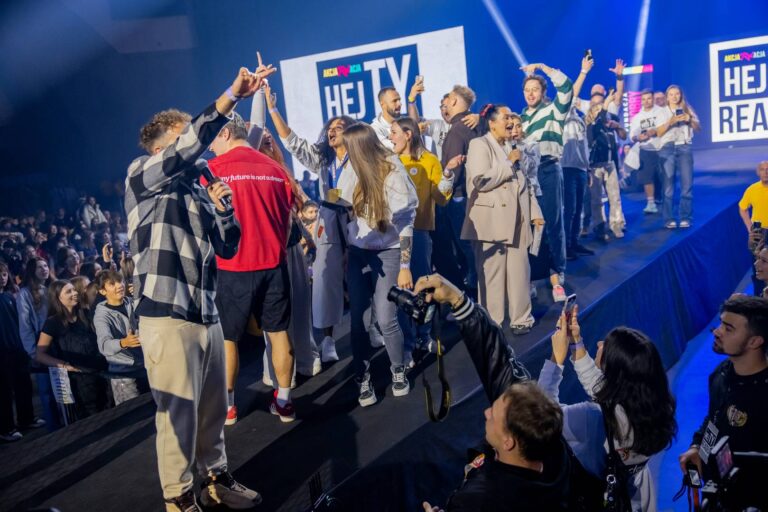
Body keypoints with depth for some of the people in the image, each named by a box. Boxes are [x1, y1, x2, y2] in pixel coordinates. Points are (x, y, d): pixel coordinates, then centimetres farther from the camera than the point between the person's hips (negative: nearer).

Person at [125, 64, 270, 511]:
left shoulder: (198, 189, 17)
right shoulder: (141, 177, -2)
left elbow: (228, 247, 17)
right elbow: (186, 147, -22)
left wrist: (223, 208, 1)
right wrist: (231, 97, -28)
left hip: (207, 313, 7)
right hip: (166, 317, -7)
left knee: (213, 407, 16)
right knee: (178, 413, 1)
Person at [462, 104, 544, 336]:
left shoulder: (512, 147, 19)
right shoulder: (479, 145, -4)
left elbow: (524, 183, 22)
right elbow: (481, 180, -19)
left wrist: (534, 212, 15)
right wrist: (509, 163, -10)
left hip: (515, 222, 7)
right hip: (491, 223, -7)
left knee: (519, 272, 7)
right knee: (492, 275, -3)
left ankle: (520, 318, 17)